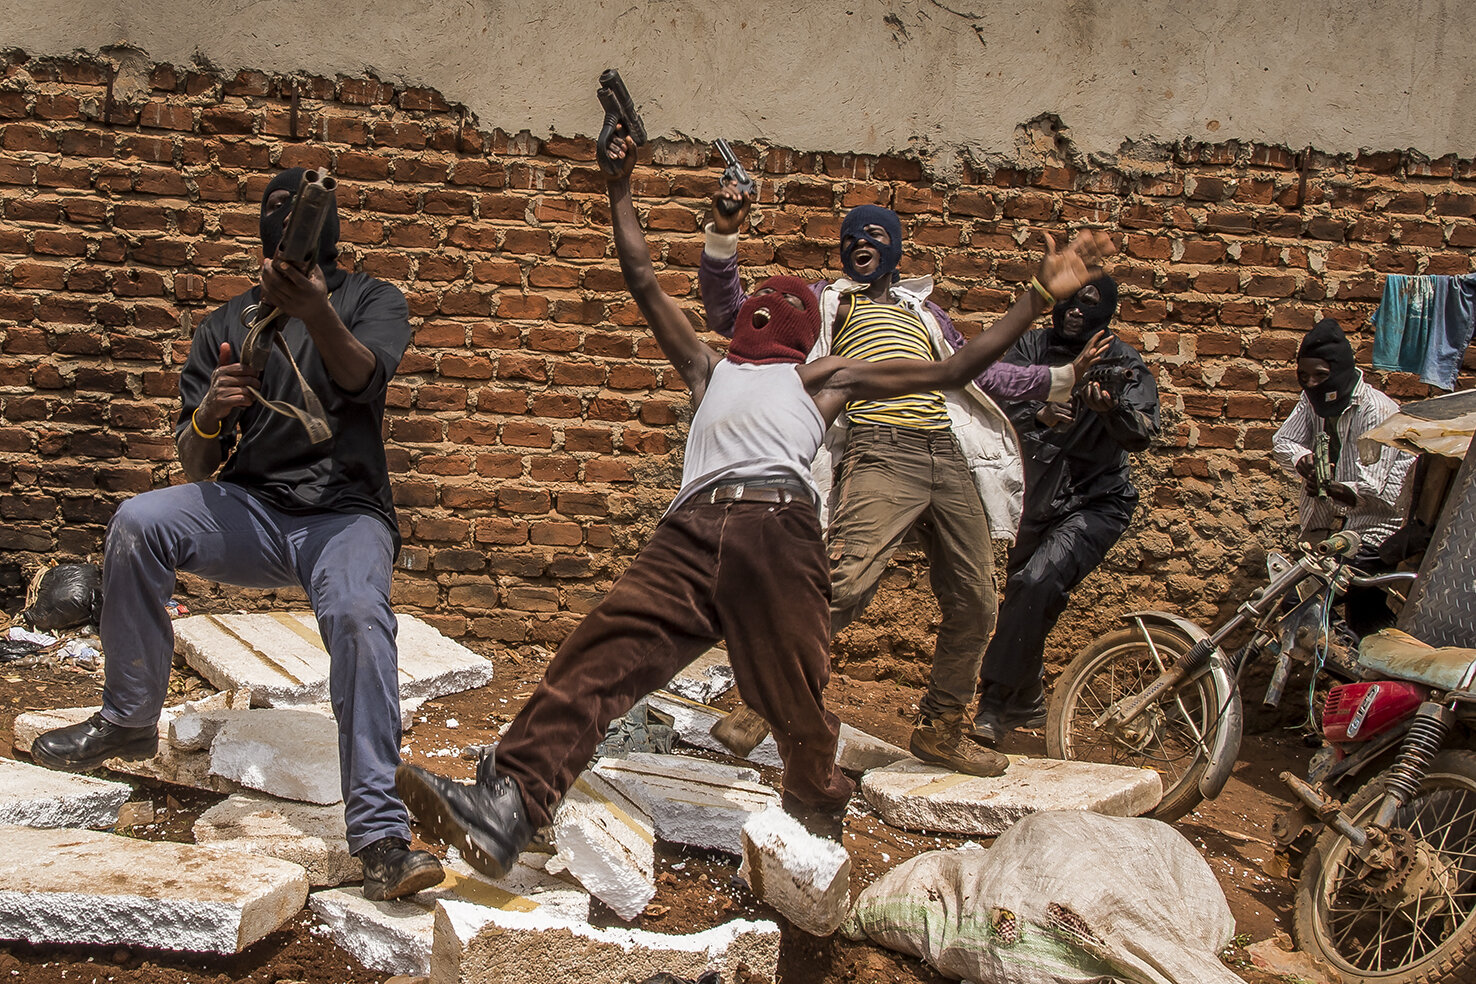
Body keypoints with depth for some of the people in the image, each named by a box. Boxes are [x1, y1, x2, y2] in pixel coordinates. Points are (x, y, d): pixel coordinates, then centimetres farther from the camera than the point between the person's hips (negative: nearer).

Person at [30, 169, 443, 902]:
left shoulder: (373, 301, 7)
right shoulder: (226, 326, 14)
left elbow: (359, 376, -18)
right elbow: (195, 469, 10)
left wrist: (318, 316, -40)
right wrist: (207, 417, -14)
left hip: (345, 514, -3)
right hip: (252, 508, 3)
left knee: (359, 614, -34)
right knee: (138, 524, -25)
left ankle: (379, 835, -36)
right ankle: (129, 719, -4)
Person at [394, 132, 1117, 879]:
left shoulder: (825, 377, 29)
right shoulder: (710, 369, 38)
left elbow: (954, 369, 27)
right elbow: (643, 281, 41)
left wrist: (1042, 293, 27)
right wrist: (619, 187, 44)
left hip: (778, 526, -2)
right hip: (690, 530, 2)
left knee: (795, 706, -5)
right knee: (600, 654, -17)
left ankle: (820, 832, 18)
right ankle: (507, 804, -28)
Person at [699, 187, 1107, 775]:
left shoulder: (922, 310, 30)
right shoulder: (825, 302, 18)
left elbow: (977, 371, 31)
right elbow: (729, 315, 11)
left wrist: (1061, 377, 24)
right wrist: (723, 237, -3)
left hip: (949, 458, 5)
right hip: (881, 455, -5)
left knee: (974, 605, 7)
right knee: (844, 586, -23)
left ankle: (940, 728, 23)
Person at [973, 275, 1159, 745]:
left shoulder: (1124, 363, -6)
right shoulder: (1031, 346, 1)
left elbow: (1142, 435, -18)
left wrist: (1111, 409, -39)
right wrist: (1040, 414, -33)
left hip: (1095, 500, -4)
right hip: (1035, 498, 4)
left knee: (1038, 583, -25)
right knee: (1024, 593, 15)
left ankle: (995, 704, -18)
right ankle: (1027, 702, 39)